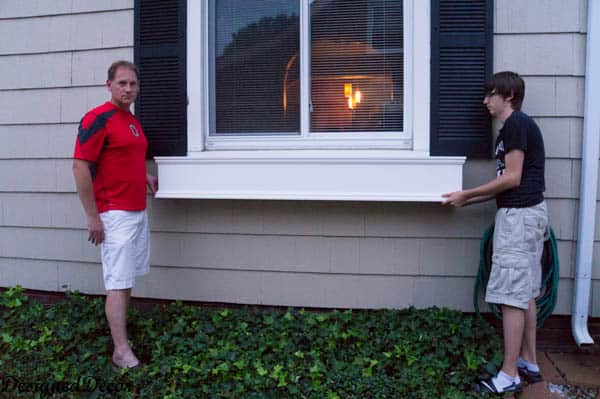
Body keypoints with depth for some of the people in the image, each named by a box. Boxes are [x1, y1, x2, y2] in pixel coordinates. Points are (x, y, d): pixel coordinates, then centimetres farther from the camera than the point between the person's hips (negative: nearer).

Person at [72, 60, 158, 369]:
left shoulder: (133, 121, 14)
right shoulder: (98, 118, -12)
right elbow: (80, 167, -17)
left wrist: (144, 176, 10)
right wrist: (92, 217, -18)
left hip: (139, 211, 9)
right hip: (114, 214, -8)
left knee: (127, 279, 16)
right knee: (118, 283, -6)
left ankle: (120, 325, 29)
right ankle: (121, 351, -1)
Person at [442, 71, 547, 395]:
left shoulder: (516, 124, -11)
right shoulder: (517, 126, 19)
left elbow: (512, 178, -17)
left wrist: (466, 194, -9)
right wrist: (467, 201, 15)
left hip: (519, 214, -10)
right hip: (526, 213, 10)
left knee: (512, 295, -8)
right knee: (525, 292, 14)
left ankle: (509, 376, -2)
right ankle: (529, 363, 23)